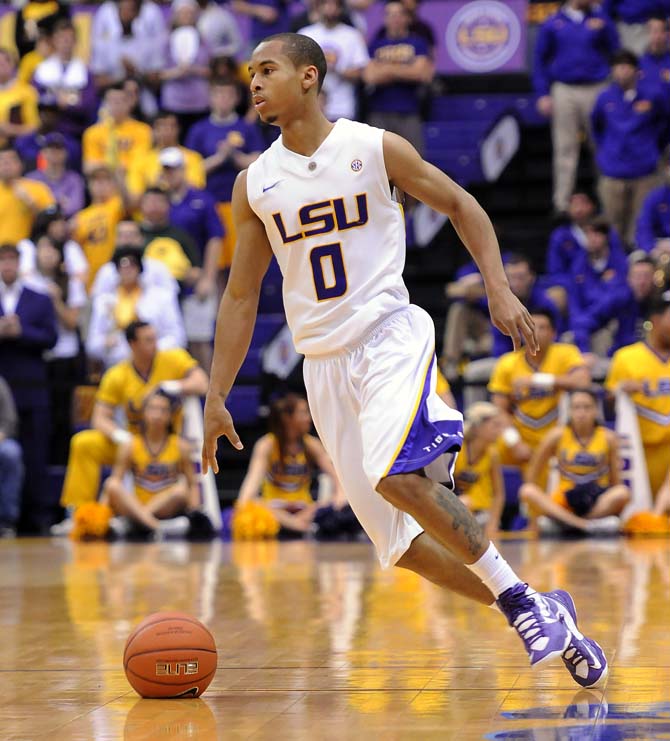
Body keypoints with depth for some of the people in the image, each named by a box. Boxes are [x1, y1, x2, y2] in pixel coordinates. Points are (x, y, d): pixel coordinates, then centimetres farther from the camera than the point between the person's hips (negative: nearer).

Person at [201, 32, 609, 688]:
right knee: (400, 543, 0)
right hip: (323, 364, 4)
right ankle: (540, 613, 15)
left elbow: (460, 205, 8)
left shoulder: (375, 148, -2)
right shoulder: (254, 185, 7)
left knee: (394, 474, -30)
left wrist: (499, 290, -6)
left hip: (390, 335, -4)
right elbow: (240, 297, 13)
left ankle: (520, 599, -15)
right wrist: (216, 398, 8)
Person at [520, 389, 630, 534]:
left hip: (598, 502, -1)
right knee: (527, 491, -29)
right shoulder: (557, 436, 0)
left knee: (623, 493, -33)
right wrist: (539, 502, 0)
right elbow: (532, 473, 4)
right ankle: (589, 524, -43)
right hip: (565, 501, 1)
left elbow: (616, 482, 4)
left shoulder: (608, 437, 0)